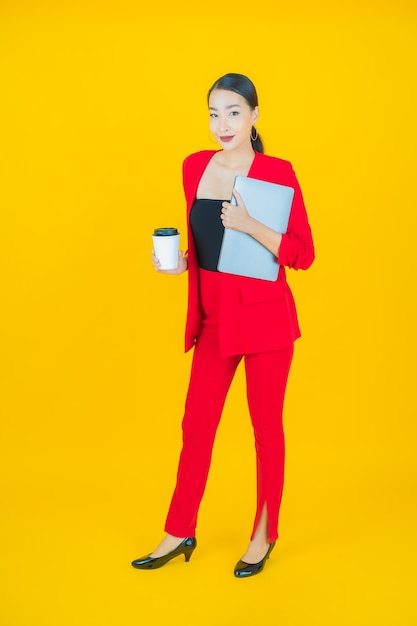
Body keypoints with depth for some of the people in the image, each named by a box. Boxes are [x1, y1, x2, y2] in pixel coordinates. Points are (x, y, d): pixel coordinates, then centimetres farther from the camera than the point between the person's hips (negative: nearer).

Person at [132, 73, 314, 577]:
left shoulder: (277, 172, -10)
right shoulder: (195, 167, 6)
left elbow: (303, 254, -11)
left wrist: (250, 226, -24)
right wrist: (182, 262, -1)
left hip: (264, 315, -5)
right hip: (214, 317, 5)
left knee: (265, 426, 8)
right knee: (196, 424, 11)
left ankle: (264, 534, 27)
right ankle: (180, 533, 26)